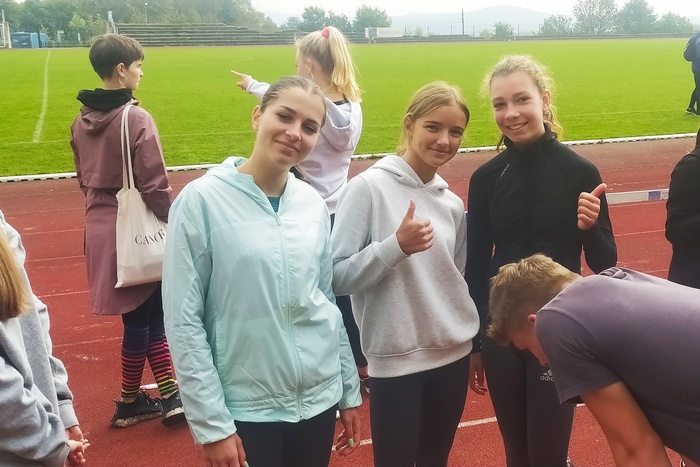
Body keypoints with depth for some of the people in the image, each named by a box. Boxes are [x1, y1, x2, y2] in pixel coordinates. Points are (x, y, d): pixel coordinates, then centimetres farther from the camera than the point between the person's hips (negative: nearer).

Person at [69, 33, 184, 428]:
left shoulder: (82, 121, 7)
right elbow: (155, 185, -17)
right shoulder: (136, 118, -17)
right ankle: (129, 403, 19)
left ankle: (168, 395, 23)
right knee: (140, 317, 7)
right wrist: (176, 222, -6)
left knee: (148, 312, 15)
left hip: (101, 227, 8)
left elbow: (85, 179, 14)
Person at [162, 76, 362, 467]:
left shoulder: (314, 204, 0)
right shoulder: (202, 199, -13)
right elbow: (183, 321, -12)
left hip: (318, 400, 4)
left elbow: (328, 303, 9)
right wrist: (211, 424, -12)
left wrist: (350, 390, 11)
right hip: (245, 409, -4)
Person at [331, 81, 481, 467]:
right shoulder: (368, 188, -11)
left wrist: (477, 342, 19)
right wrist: (397, 245, -26)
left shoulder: (453, 203, 6)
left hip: (453, 354, 6)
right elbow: (337, 277, -16)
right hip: (396, 359, -5)